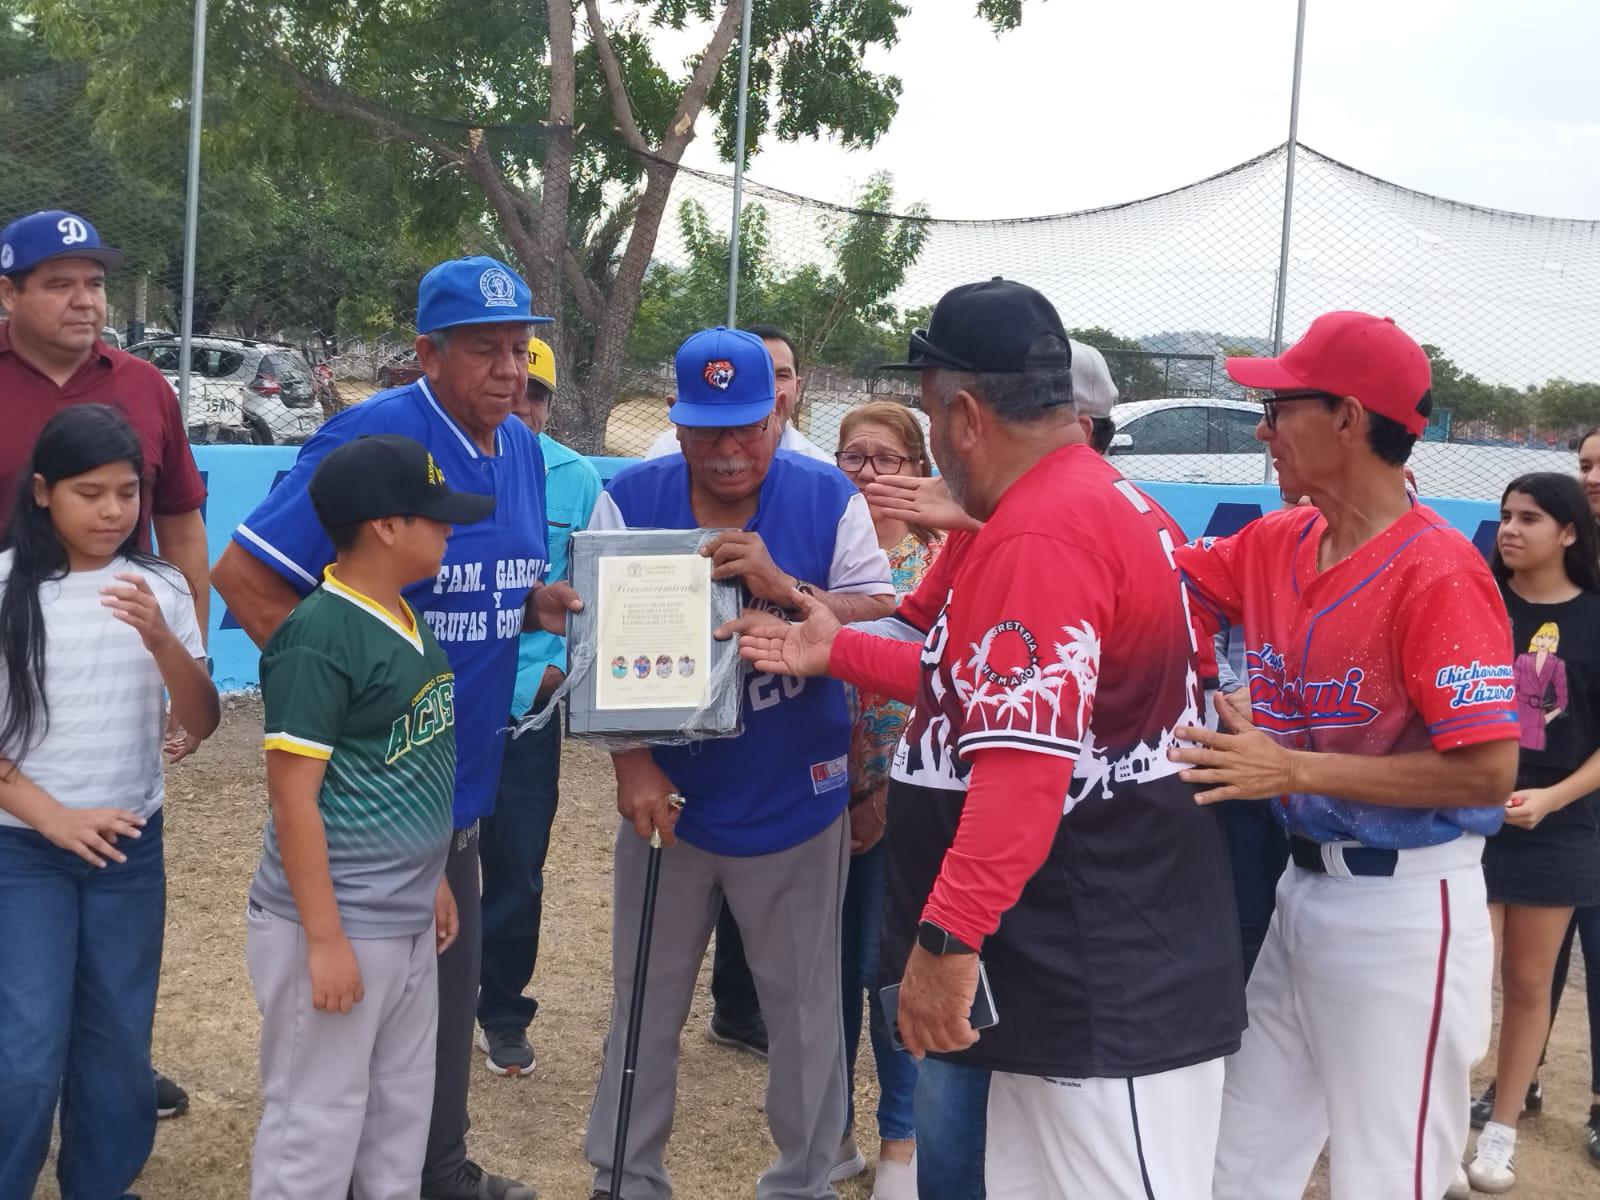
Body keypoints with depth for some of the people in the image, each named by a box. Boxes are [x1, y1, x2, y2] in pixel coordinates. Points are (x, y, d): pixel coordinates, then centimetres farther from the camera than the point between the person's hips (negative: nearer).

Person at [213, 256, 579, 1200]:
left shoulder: (523, 449, 6)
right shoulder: (373, 437, -19)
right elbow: (244, 574, -20)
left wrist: (539, 606, -3)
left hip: (462, 773, 8)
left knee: (450, 986, 20)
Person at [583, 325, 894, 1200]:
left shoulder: (829, 500, -8)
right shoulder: (628, 500, -6)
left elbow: (885, 621, -14)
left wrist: (782, 588, -29)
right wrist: (632, 763, -15)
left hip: (795, 803, -1)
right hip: (668, 797, 2)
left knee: (803, 1009, 10)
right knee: (644, 1002, 15)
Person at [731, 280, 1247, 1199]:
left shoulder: (1039, 534, -20)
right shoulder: (1102, 499, 15)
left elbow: (1025, 764, -28)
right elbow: (990, 689, 23)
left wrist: (948, 937, -29)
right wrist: (837, 652, 25)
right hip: (1080, 956, 11)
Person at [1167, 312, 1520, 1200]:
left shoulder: (1438, 573, -19)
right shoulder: (1276, 546, 4)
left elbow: (1488, 771, -22)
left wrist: (1294, 770, -23)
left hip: (1401, 908, -7)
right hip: (1299, 886, 8)